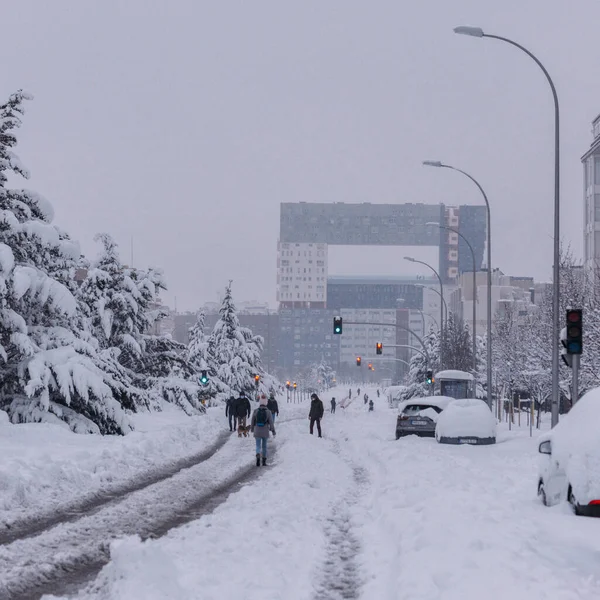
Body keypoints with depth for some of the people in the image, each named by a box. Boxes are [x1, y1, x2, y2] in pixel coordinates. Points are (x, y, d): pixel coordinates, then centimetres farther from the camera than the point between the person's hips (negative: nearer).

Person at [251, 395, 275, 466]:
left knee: (258, 445, 3)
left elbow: (252, 421, 4)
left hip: (257, 431, 0)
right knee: (264, 446, 13)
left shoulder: (255, 411, -5)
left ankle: (258, 455, -27)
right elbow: (271, 423, -7)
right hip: (265, 432, 0)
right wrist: (273, 432, 0)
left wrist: (252, 429, 20)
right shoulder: (268, 412, -7)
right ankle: (264, 461, 17)